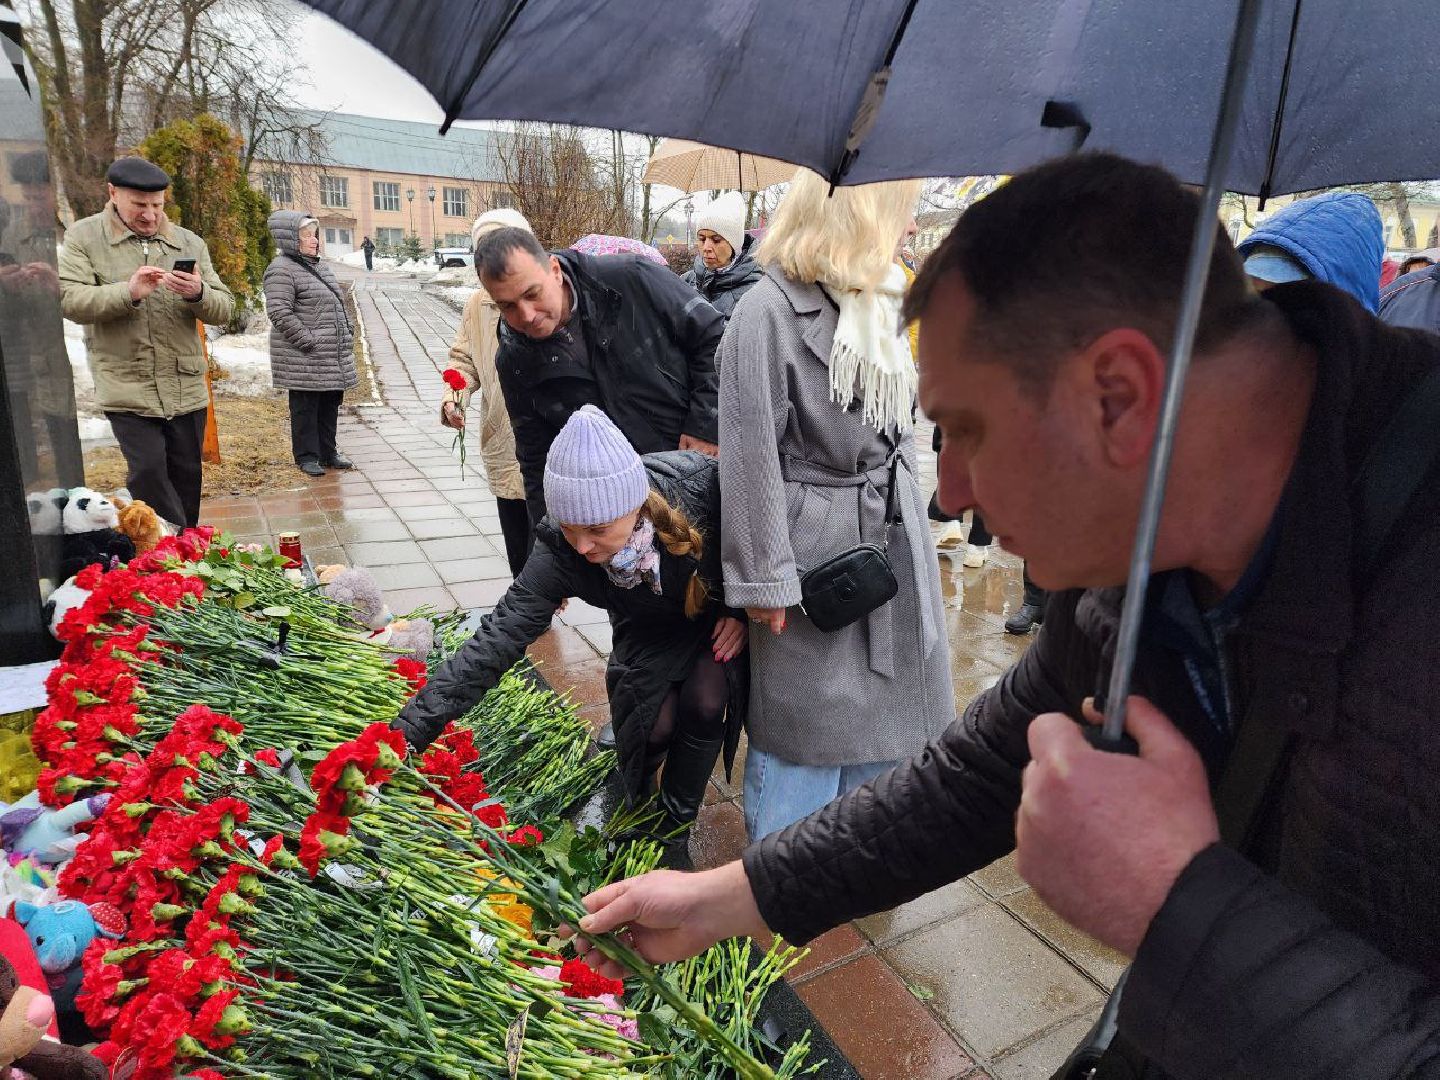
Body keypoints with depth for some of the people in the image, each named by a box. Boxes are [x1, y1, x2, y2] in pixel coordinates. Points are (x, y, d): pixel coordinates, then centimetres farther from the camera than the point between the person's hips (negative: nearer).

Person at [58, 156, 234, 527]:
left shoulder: (189, 242, 11)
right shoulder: (83, 237, 4)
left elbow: (223, 309, 5)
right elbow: (69, 300, -7)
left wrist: (198, 293, -17)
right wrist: (128, 292, -22)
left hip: (186, 388, 3)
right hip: (127, 388, -3)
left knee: (186, 475, 10)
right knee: (148, 470, -10)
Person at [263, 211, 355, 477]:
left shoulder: (318, 266, 17)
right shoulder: (281, 270, -11)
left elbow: (338, 304, 24)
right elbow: (280, 313, -19)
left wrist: (347, 333, 13)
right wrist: (309, 341, -21)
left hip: (333, 356, 9)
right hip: (303, 359, -8)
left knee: (330, 404, 14)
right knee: (305, 407, 0)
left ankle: (328, 452, 25)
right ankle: (306, 456, 10)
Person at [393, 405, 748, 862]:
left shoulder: (701, 483, -37)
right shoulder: (560, 555, -31)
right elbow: (495, 642, -34)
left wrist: (743, 607, -19)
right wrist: (407, 732, -39)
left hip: (721, 614, -1)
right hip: (652, 629, 1)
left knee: (704, 702, -24)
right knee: (655, 722, -21)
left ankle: (675, 824, 3)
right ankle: (634, 807, 16)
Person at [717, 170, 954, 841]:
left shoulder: (882, 303, 8)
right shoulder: (768, 313, -16)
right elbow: (751, 460, -16)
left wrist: (910, 513, 17)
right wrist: (764, 579, -14)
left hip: (894, 541, 8)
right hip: (816, 553, -8)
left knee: (877, 717, 19)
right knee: (805, 727, 6)